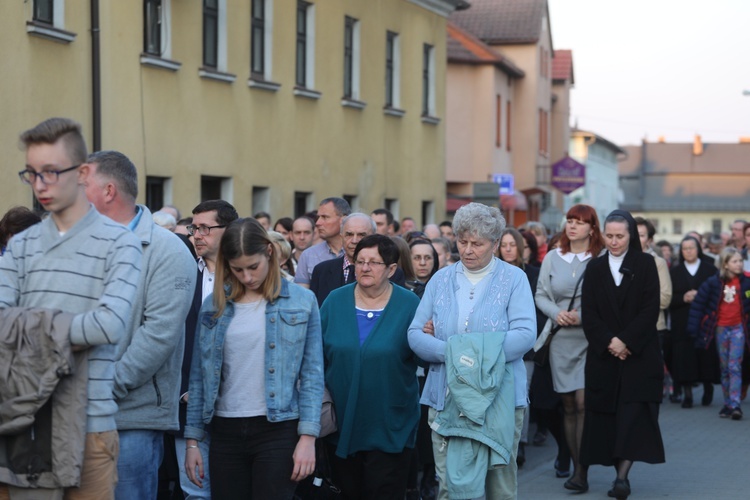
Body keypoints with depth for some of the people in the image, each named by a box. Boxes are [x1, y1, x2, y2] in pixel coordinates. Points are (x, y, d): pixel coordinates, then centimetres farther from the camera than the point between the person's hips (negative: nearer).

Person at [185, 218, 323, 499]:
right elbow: (200, 376, 10)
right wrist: (192, 440, 7)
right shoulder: (213, 305, 8)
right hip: (226, 431, 3)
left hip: (277, 431, -3)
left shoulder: (301, 302, 0)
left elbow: (312, 374, -1)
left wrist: (308, 437, -8)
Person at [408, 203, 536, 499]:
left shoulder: (513, 279, 2)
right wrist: (448, 351, -16)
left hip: (499, 396, -2)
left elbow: (525, 334, -11)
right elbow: (415, 334, 4)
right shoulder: (441, 279, 10)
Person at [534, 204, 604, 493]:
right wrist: (556, 313, -7)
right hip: (560, 339, 4)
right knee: (568, 405, 8)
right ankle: (574, 463, 16)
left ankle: (581, 471, -9)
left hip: (590, 339, -4)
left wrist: (582, 316, -15)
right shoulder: (553, 258, 10)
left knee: (583, 402, -12)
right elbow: (541, 295, 12)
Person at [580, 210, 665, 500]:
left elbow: (651, 309, -5)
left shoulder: (645, 264, 2)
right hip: (603, 356, 3)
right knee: (607, 415, 1)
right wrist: (608, 342, -12)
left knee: (633, 414, -12)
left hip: (639, 355, -3)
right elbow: (589, 313, 3)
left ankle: (623, 475, -19)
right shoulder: (595, 268, 8)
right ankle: (620, 474, 7)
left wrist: (626, 341, -14)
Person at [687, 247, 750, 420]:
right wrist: (693, 328, -3)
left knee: (735, 367, -9)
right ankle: (727, 404, 15)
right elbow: (698, 304, -2)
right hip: (721, 329, 1)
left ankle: (735, 405, -12)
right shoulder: (713, 283, -4)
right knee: (725, 368, 8)